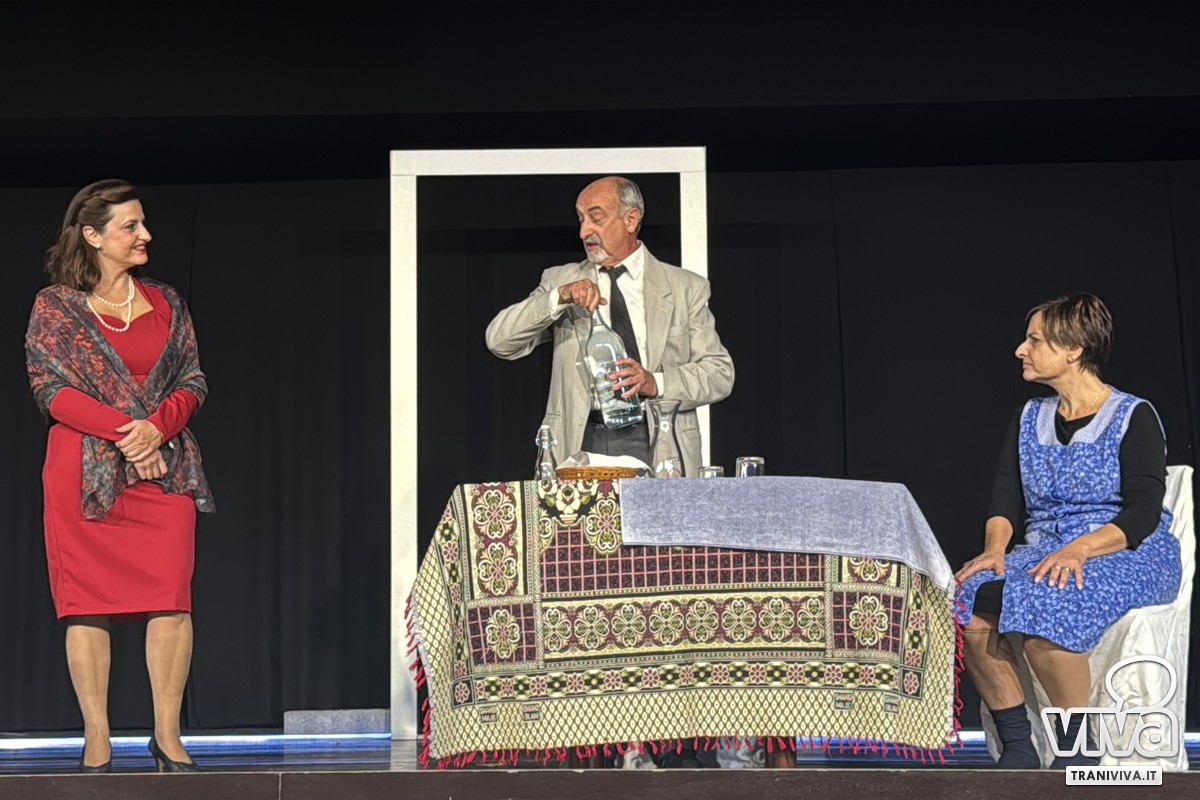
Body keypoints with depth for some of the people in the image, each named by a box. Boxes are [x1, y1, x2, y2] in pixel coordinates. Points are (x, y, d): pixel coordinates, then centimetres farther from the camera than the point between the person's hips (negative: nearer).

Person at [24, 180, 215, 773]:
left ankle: (168, 736, 1)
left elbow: (192, 381, 11)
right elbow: (50, 389, -4)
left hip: (163, 469, 3)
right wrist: (123, 432, -14)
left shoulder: (164, 302, 14)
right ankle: (96, 742, 4)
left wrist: (156, 427, -9)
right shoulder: (55, 306, 4)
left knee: (171, 598, -6)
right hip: (85, 473, -2)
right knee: (88, 604, -3)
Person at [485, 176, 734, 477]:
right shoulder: (560, 280, 15)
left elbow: (721, 373, 6)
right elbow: (499, 340, 4)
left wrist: (655, 382, -11)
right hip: (582, 443, 1)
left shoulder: (685, 288, 11)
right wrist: (560, 297, -9)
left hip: (657, 447, -1)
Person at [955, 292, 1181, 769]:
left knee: (1043, 605, -36)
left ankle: (1075, 750, -20)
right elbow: (1006, 500, 7)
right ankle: (1017, 748, -17)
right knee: (968, 602, -24)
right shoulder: (1029, 419, 16)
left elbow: (1143, 514, -11)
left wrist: (1080, 549, -26)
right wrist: (995, 549, -15)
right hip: (1044, 552, 6)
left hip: (1127, 556, -5)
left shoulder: (1133, 417, -2)